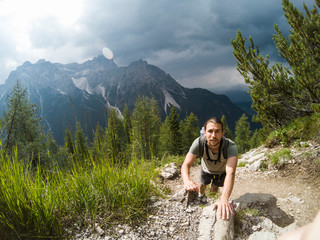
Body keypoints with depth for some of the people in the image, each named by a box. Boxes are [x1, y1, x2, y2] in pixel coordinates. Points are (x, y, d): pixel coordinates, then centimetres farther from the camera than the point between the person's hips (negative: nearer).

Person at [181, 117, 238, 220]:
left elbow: (230, 172, -55)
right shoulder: (198, 143, -39)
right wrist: (187, 180, -64)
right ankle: (200, 196, 56)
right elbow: (186, 165, -40)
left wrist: (224, 199, -71)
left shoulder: (231, 146, -44)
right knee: (202, 185, 19)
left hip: (221, 172, -1)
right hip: (206, 170, 1)